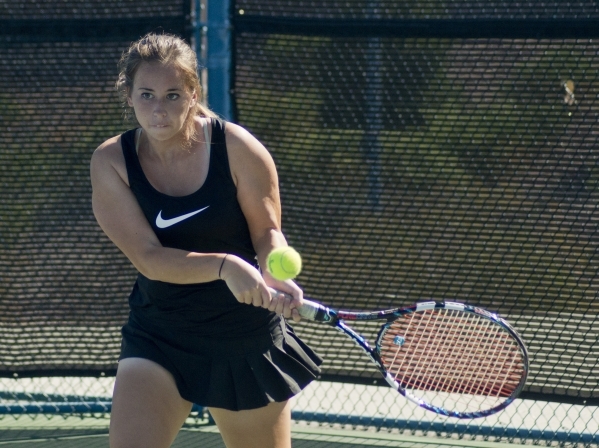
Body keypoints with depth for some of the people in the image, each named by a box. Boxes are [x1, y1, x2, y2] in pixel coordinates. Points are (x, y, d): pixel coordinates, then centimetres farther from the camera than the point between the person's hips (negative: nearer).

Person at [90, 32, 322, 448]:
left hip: (247, 336, 0)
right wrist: (224, 265, -34)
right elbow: (150, 258, -17)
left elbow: (267, 230, -6)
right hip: (158, 334, 1)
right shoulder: (111, 162, -11)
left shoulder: (235, 147, -14)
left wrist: (273, 274, -30)